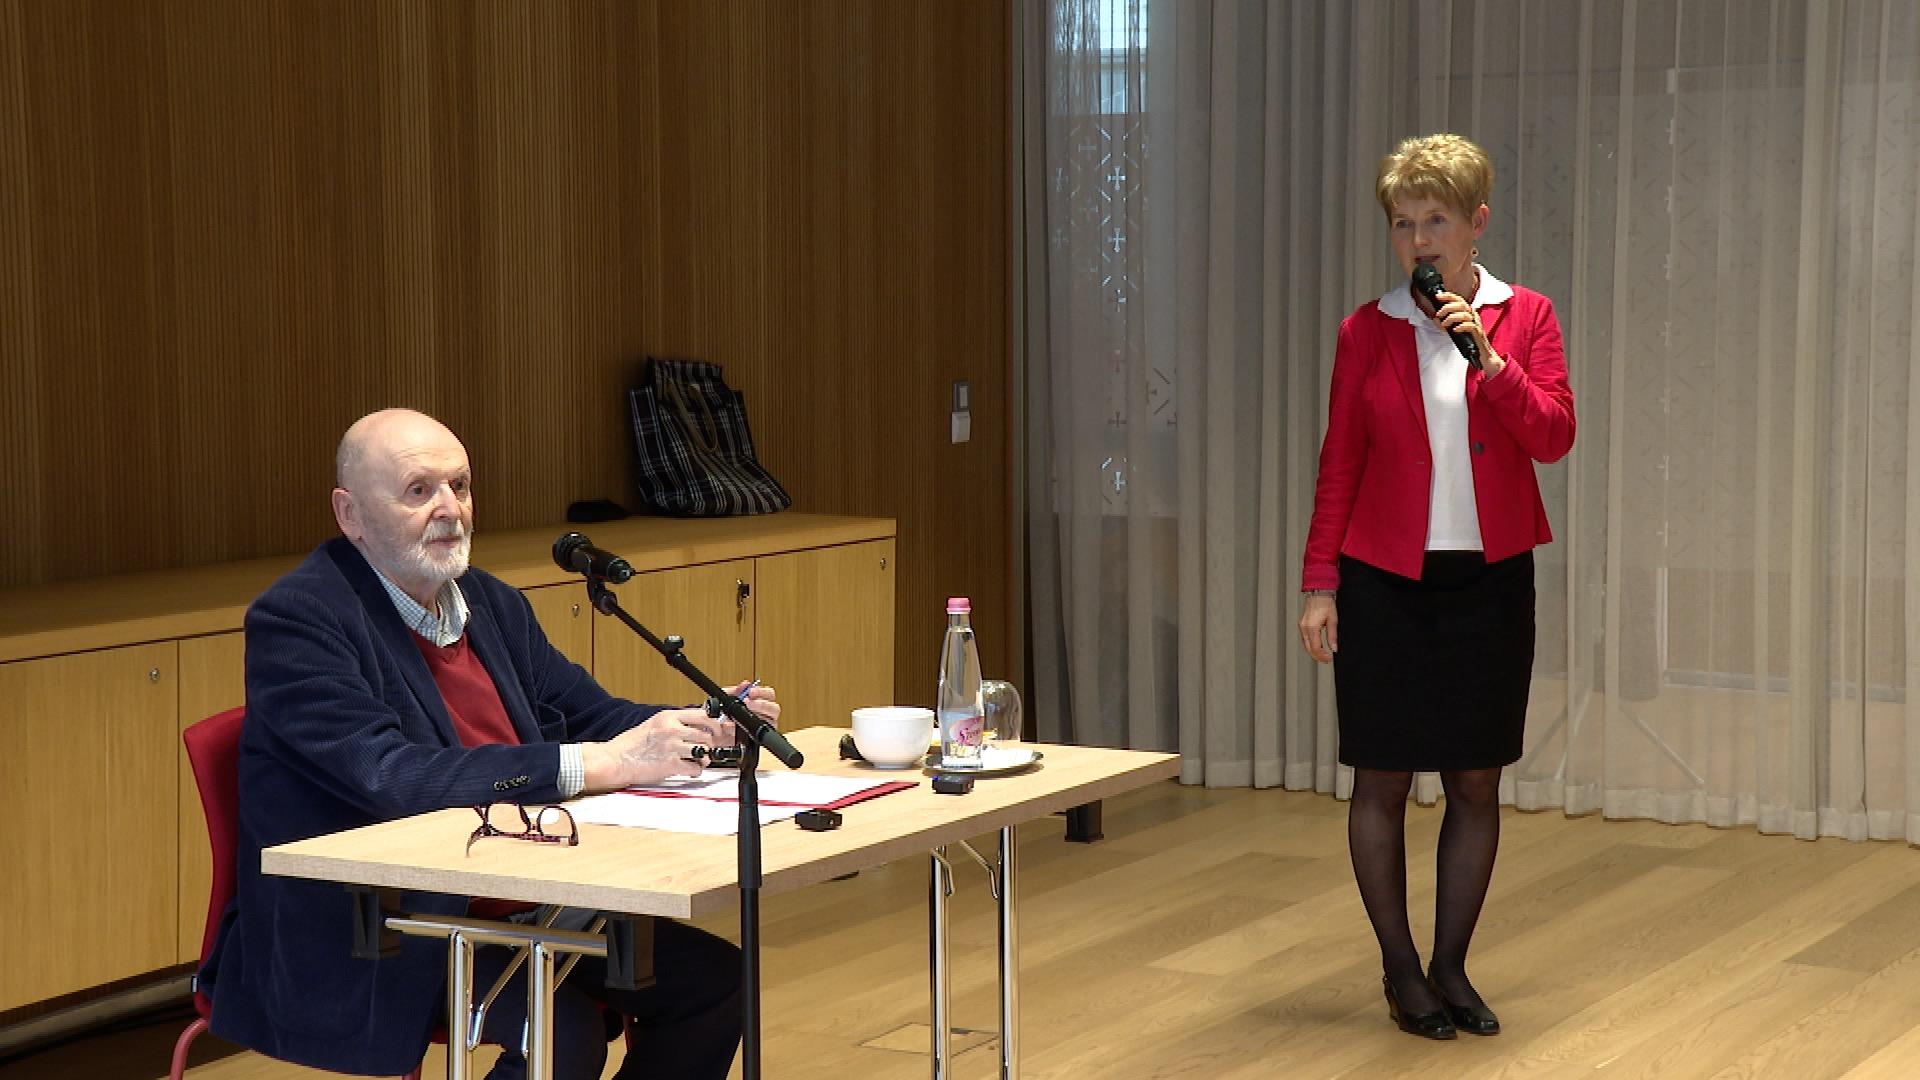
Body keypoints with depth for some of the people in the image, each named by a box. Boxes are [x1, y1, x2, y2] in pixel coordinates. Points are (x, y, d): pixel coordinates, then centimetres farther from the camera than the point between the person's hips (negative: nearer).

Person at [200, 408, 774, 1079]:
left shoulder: (492, 603, 12)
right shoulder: (296, 620, -14)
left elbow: (589, 715, 13)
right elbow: (387, 777, -26)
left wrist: (704, 725, -10)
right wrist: (601, 763, -30)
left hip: (503, 907, 8)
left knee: (710, 977, -4)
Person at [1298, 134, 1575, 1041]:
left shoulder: (1525, 318, 2)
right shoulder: (1368, 330, 0)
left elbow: (1553, 437, -8)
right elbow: (1338, 465, 2)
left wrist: (1486, 355, -20)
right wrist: (1319, 583, -2)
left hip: (1489, 581, 1)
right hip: (1384, 582, -1)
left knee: (1476, 785, 6)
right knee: (1382, 780, 3)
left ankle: (1451, 967, 19)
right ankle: (1400, 970, 16)